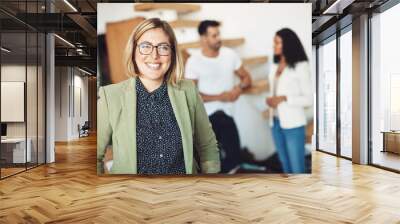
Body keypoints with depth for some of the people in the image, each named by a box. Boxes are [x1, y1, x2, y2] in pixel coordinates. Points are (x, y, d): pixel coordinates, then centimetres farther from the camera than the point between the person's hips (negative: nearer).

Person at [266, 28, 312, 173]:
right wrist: (270, 101, -1)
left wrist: (284, 99, -19)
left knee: (297, 168, 1)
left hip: (294, 124, -6)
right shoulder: (275, 66, 10)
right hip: (276, 122, 7)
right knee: (286, 165, 17)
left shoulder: (301, 67, -10)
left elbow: (310, 99, -12)